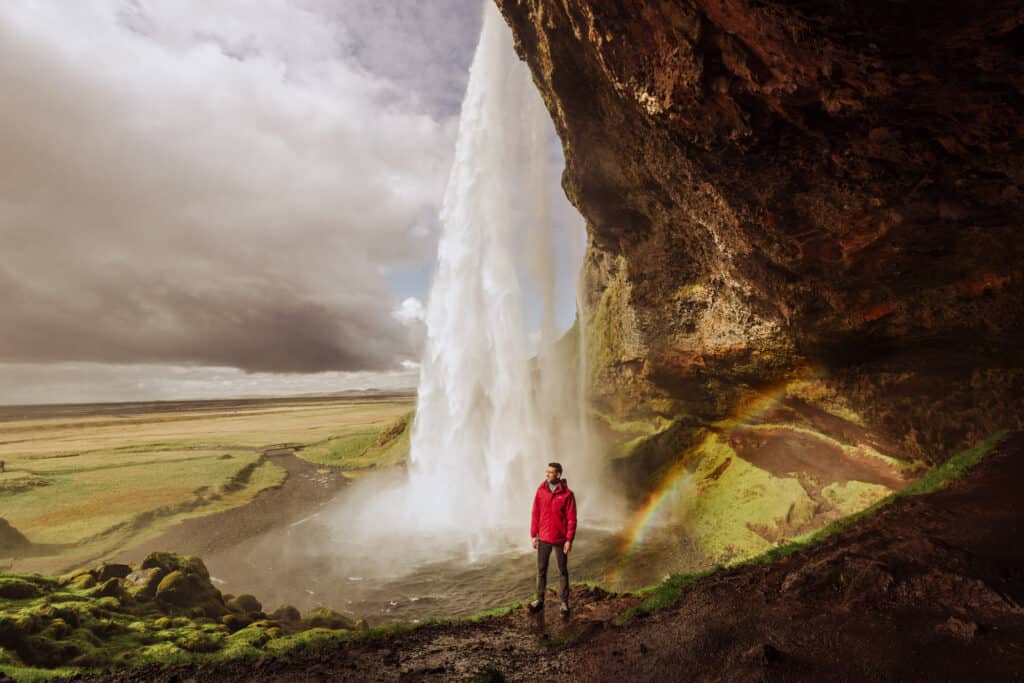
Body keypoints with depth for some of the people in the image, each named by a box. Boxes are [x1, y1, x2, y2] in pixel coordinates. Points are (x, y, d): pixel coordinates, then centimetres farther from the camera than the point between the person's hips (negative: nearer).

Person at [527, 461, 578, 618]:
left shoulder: (567, 494, -12)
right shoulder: (541, 490, -2)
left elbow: (572, 519, -9)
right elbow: (535, 514, 2)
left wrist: (569, 540, -11)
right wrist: (533, 535, 2)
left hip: (560, 540, -3)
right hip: (543, 538, 3)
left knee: (562, 571, 10)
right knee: (541, 570, 10)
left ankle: (564, 603, 21)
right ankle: (539, 600, 23)